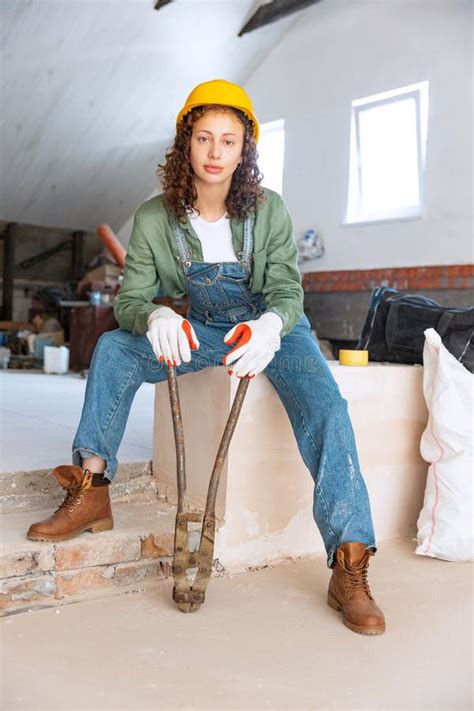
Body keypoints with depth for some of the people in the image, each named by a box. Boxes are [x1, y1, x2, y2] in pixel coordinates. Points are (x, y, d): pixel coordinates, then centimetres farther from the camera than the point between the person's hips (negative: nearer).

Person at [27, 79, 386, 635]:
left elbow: (288, 291, -17)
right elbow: (128, 300, -11)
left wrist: (270, 325, -42)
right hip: (199, 331, 2)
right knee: (113, 347, -18)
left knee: (324, 404, -28)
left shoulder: (269, 210, -13)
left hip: (272, 326, -2)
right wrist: (155, 316, -37)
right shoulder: (154, 219, -10)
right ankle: (92, 494, -9)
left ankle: (349, 569, -25)